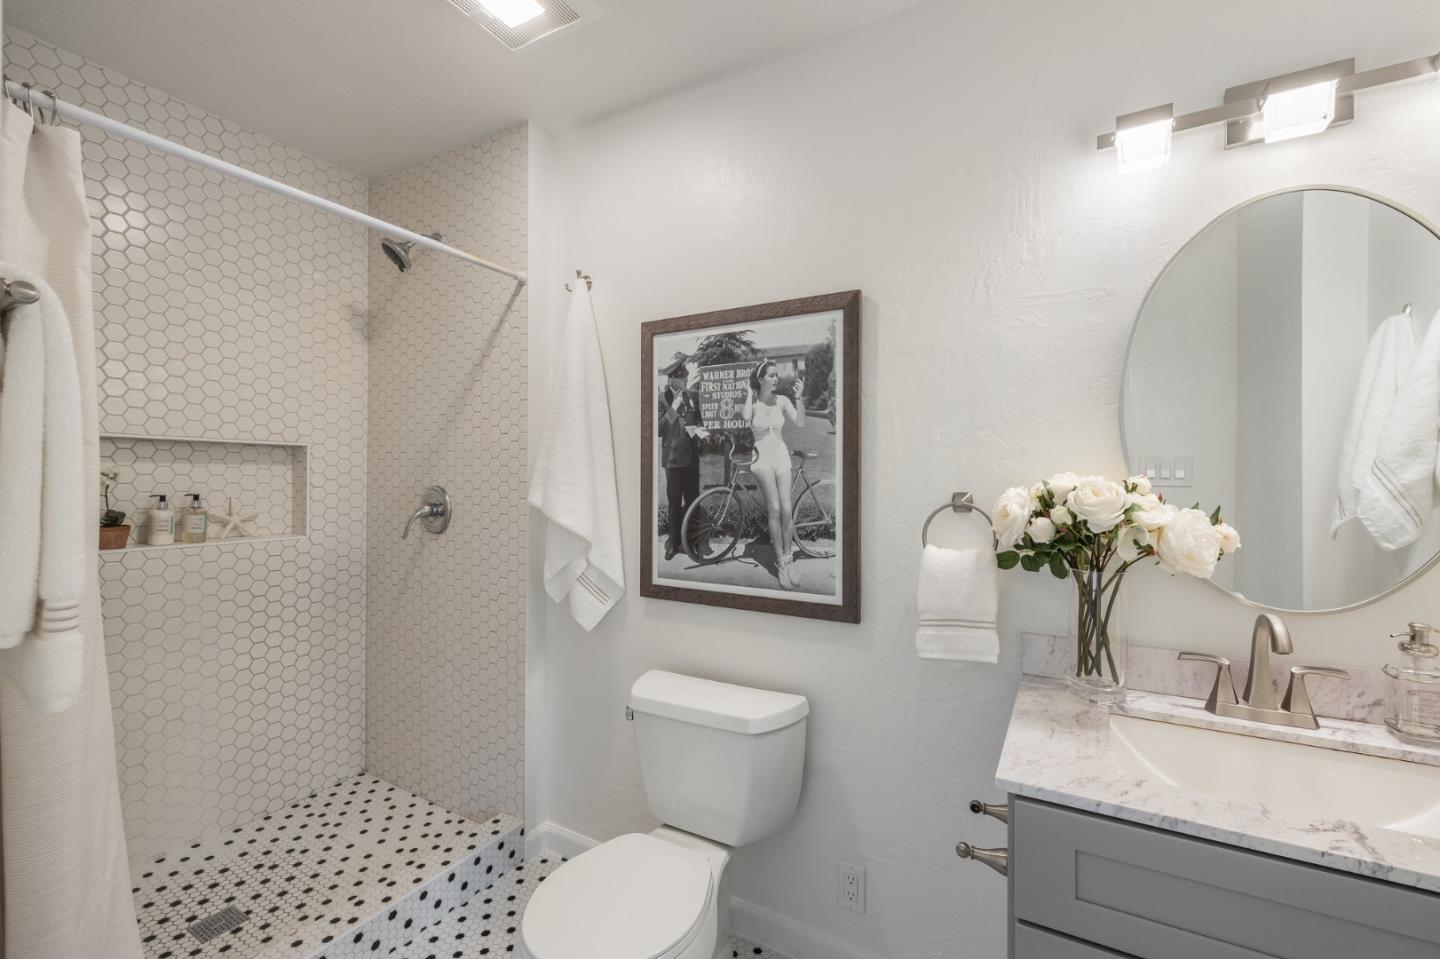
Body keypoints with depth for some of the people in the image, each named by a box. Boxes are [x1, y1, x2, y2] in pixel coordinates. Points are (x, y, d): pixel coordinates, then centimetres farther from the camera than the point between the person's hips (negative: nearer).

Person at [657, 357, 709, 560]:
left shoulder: (692, 396, 8)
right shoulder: (661, 399, -6)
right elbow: (658, 429, -14)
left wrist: (699, 429, -3)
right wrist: (673, 408, -19)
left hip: (692, 456, 4)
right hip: (673, 457, -4)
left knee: (693, 501, 7)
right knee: (674, 503, 3)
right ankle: (674, 541, 16)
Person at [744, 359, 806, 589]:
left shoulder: (782, 400, 3)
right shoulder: (753, 401, -4)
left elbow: (800, 422, -7)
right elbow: (746, 418, -26)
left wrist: (799, 398, -17)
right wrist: (749, 393, -14)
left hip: (781, 456, 3)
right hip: (762, 457, -3)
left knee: (786, 510, -5)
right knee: (774, 508, -14)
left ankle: (787, 562, 6)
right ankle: (781, 564, -7)